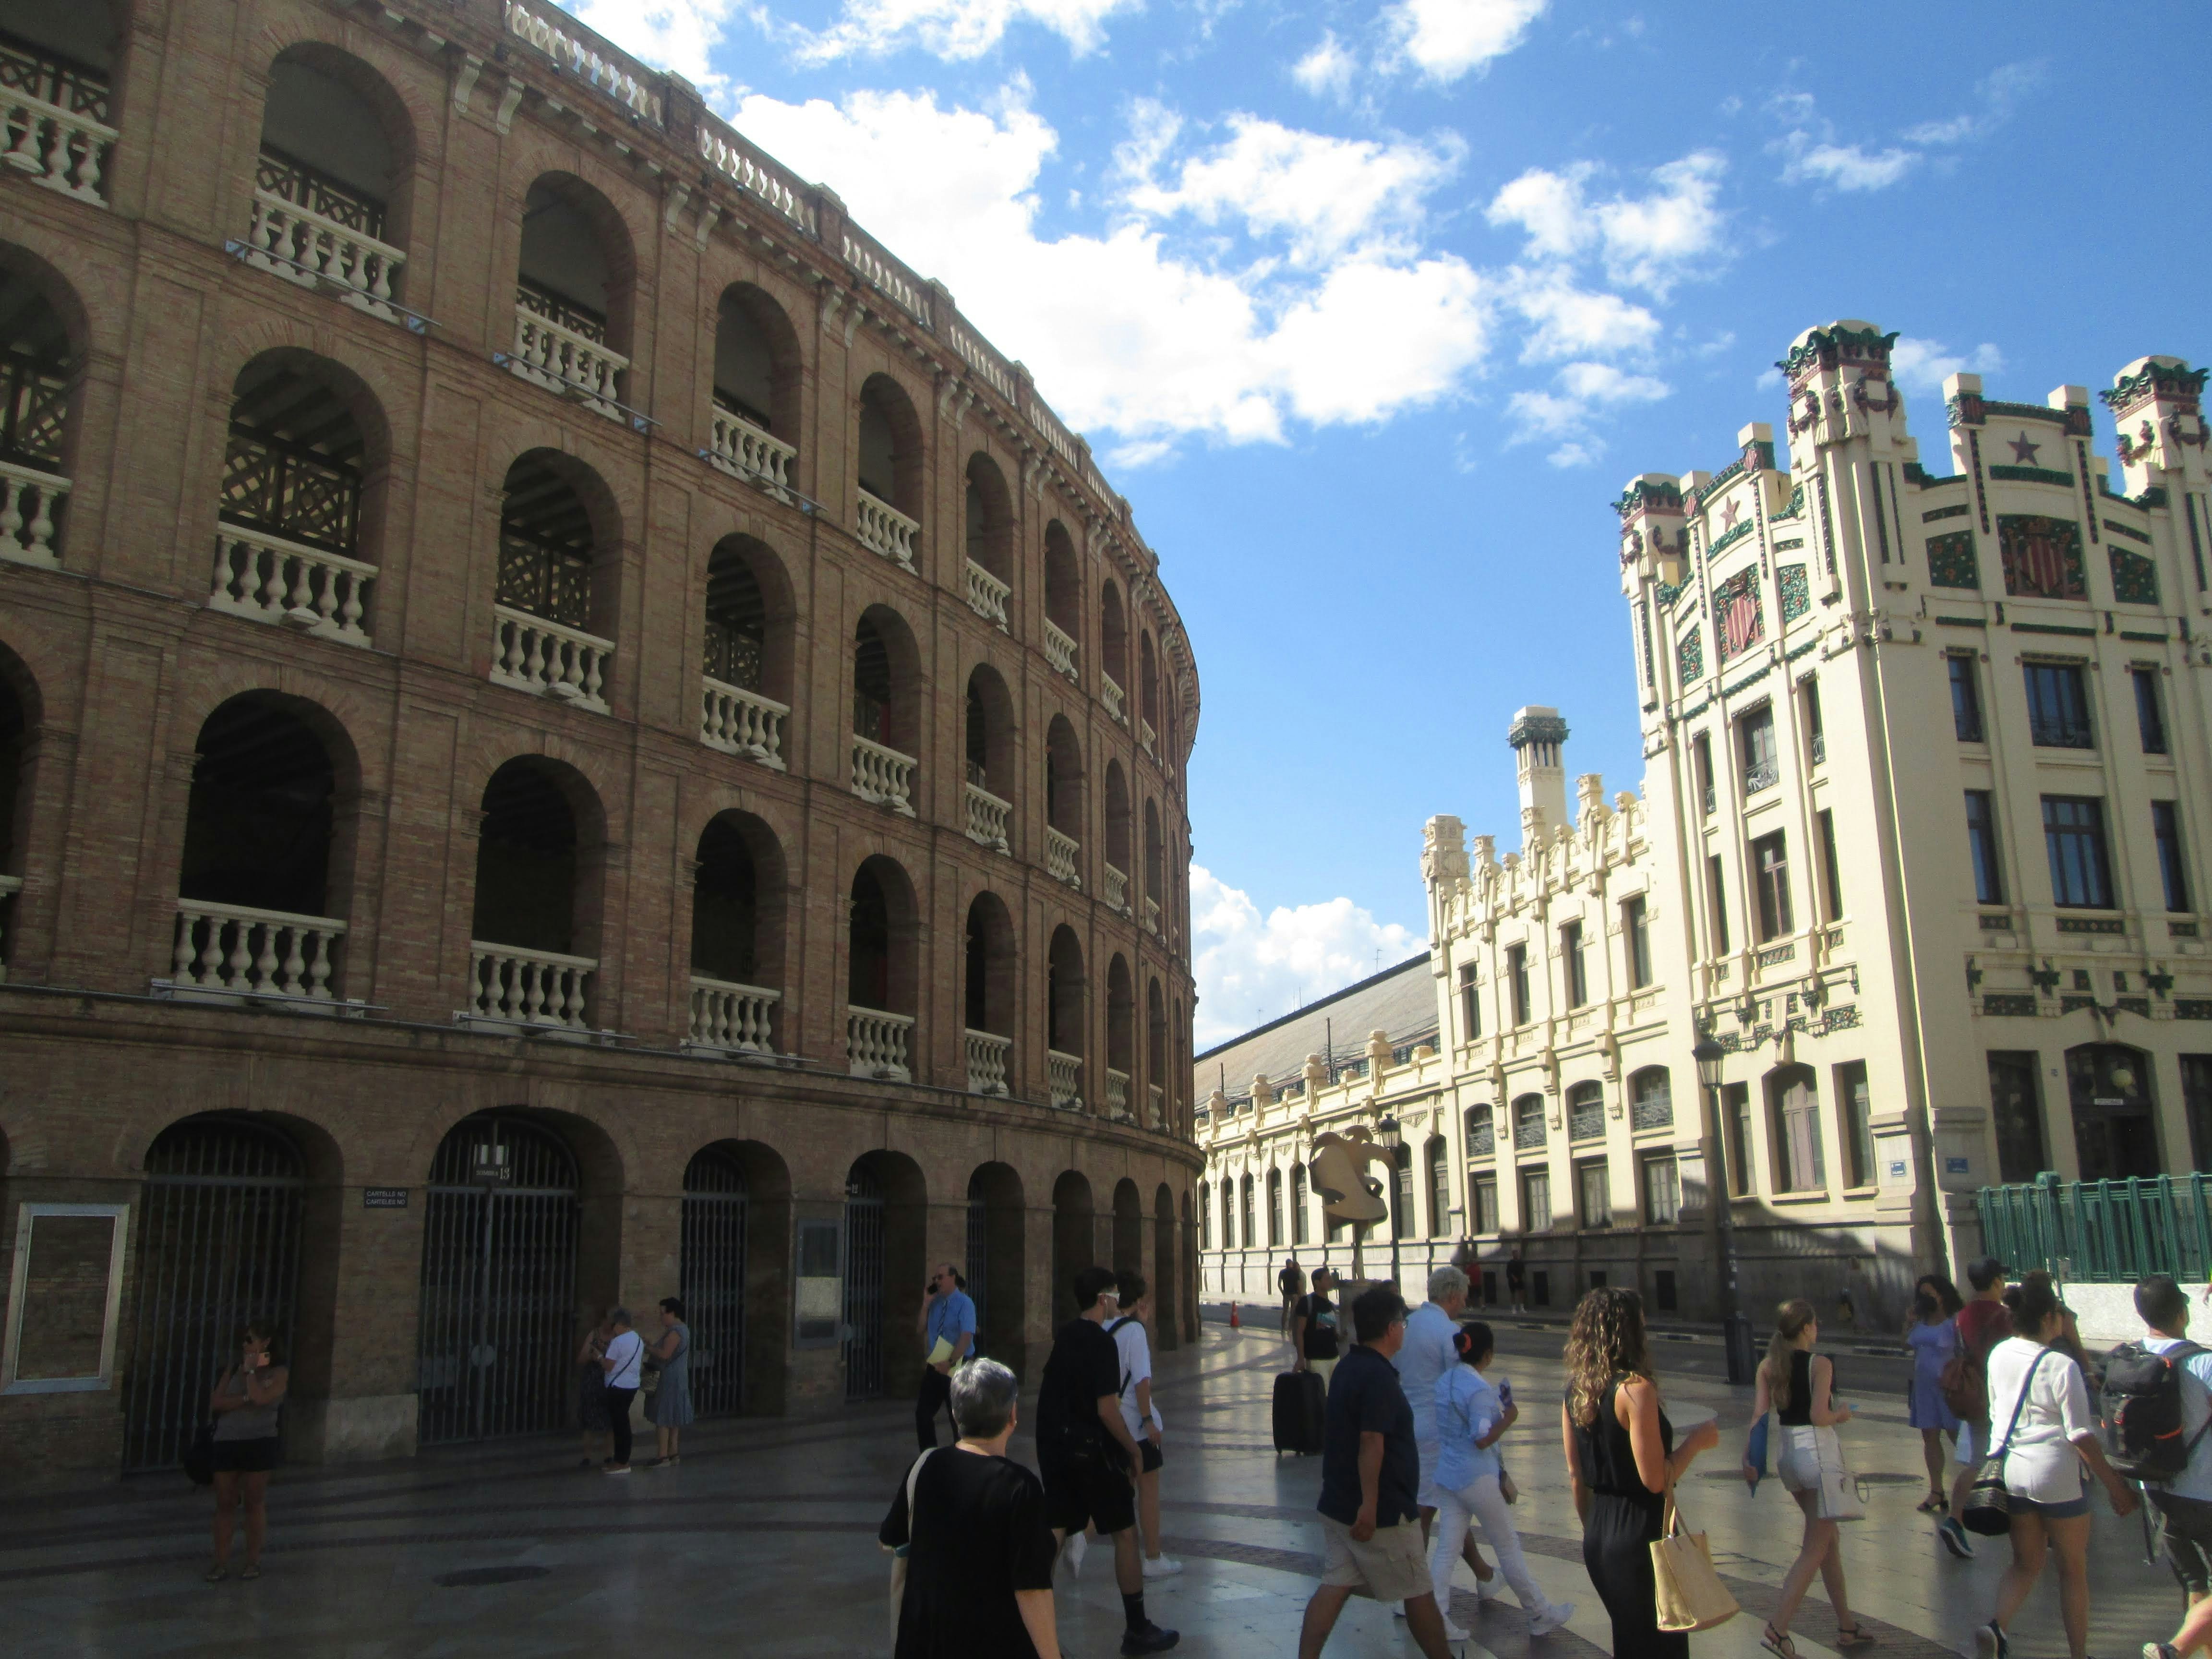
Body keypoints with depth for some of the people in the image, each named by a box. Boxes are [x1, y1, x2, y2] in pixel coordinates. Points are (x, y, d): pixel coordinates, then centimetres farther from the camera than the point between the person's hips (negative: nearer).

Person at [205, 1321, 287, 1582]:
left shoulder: (279, 1372, -2)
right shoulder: (234, 1370, 10)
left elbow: (260, 1398, -19)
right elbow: (215, 1403, -1)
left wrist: (251, 1370, -9)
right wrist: (245, 1399, -14)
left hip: (258, 1444, -4)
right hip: (227, 1442, 4)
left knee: (255, 1503, 3)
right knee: (225, 1504, 3)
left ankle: (253, 1561, 12)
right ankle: (221, 1563, 8)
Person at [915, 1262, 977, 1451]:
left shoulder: (964, 1304, -12)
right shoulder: (935, 1303, 6)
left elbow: (967, 1336, -20)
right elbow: (920, 1330, 7)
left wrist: (950, 1362, -26)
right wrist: (926, 1304, -5)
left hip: (956, 1367, -6)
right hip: (935, 1366, 6)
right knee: (923, 1414, 7)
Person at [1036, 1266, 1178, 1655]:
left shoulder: (1062, 1336, 7)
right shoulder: (1102, 1344, -16)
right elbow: (1107, 1410, -20)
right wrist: (1134, 1450, -9)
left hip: (1053, 1446, 7)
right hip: (1091, 1448, -7)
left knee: (1053, 1534, 10)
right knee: (1125, 1535, 6)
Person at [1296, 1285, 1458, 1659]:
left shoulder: (1347, 1367, 10)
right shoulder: (1379, 1377, -20)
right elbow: (1371, 1442, -27)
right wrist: (1369, 1505, -28)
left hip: (1338, 1503, 8)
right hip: (1382, 1512, -8)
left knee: (1334, 1586, 7)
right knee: (1418, 1592, 8)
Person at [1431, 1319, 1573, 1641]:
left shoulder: (1444, 1381, 5)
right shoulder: (1480, 1390, -20)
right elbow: (1483, 1440, -23)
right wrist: (1508, 1419, -12)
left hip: (1447, 1475, 7)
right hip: (1477, 1479, -7)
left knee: (1446, 1549, 8)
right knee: (1509, 1547, 8)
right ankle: (1542, 1615, 23)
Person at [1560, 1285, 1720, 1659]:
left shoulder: (1574, 1392, 4)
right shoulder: (1635, 1389, -19)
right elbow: (1655, 1479, -21)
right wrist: (1696, 1441, -7)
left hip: (1599, 1534, 7)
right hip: (1642, 1533, -7)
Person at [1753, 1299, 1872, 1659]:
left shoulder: (1768, 1366, 3)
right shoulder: (1820, 1364, -13)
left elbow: (1759, 1414, -2)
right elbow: (1819, 1416, -20)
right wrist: (1842, 1414, 0)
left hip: (1785, 1452, 7)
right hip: (1818, 1451, -7)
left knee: (1828, 1537, 21)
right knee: (1815, 1548, -1)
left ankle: (1846, 1625, 30)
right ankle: (1777, 1630, -9)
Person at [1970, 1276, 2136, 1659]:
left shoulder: (1998, 1355, 2)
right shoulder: (2062, 1367, -16)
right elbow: (2081, 1436, -16)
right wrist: (2114, 1484, -8)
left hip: (2011, 1469, 5)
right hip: (2055, 1474, -5)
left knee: (2026, 1563, 14)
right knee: (2073, 1569, 13)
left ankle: (1997, 1626, -8)